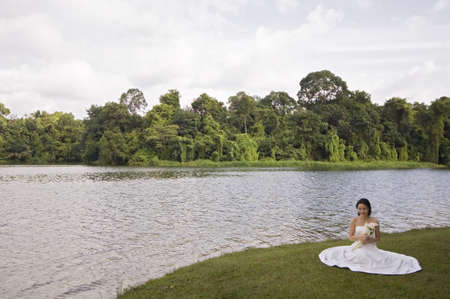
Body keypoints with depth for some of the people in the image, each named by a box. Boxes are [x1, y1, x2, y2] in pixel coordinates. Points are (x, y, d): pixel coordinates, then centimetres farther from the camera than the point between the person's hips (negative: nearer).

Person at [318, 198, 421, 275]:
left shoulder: (374, 221, -4)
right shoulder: (354, 221, -3)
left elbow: (378, 238, 2)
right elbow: (350, 237, -5)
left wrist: (370, 240, -19)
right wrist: (360, 237, -24)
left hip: (371, 250, -1)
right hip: (357, 249, 1)